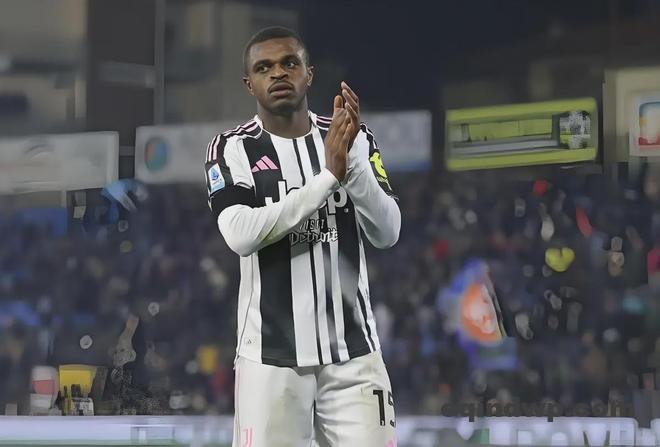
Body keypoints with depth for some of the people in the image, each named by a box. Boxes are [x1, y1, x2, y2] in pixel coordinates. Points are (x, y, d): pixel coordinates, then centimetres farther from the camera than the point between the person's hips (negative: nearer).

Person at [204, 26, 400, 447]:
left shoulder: (353, 139, 7)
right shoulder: (232, 149, -1)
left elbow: (387, 233, -3)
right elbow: (241, 234, -17)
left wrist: (351, 158, -17)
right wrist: (329, 175, -20)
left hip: (352, 351, 2)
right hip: (271, 354, -2)